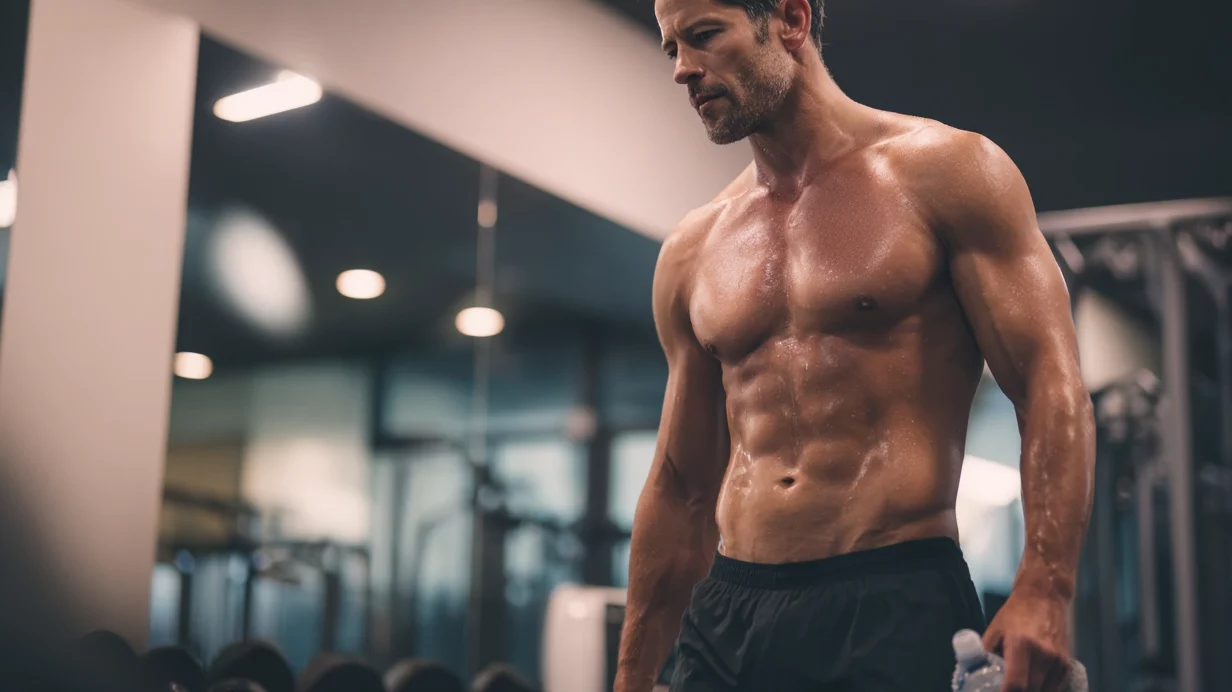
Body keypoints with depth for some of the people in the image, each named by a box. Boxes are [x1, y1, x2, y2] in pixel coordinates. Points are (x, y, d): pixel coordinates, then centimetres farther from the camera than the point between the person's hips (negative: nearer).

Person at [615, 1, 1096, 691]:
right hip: (727, 619, 5)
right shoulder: (691, 253, 13)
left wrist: (1044, 591, -20)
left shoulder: (945, 171, 0)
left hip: (898, 606, -4)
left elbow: (1053, 388, -7)